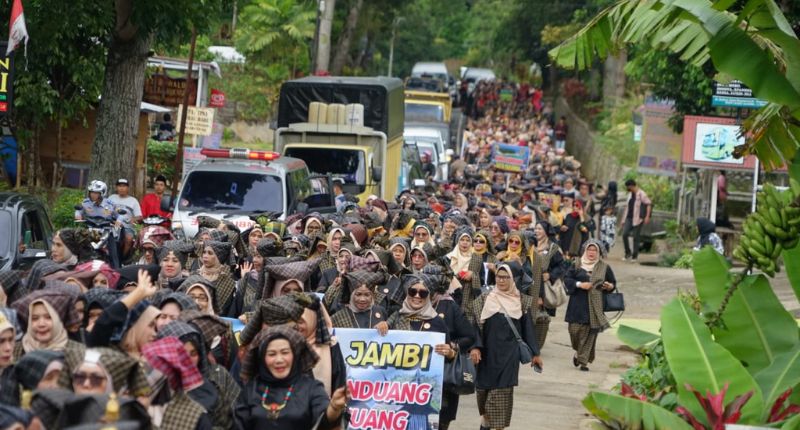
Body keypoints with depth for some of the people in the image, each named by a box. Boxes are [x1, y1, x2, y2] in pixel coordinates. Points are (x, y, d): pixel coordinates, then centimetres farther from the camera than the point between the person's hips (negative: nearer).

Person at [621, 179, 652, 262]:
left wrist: (647, 217, -22)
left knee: (636, 237, -2)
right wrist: (624, 219, 22)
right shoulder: (630, 195, 17)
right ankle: (628, 253, 8)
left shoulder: (641, 194, -8)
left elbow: (649, 204, -14)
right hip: (629, 218, 7)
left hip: (637, 219, -7)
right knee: (624, 234, -6)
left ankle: (635, 256, 7)